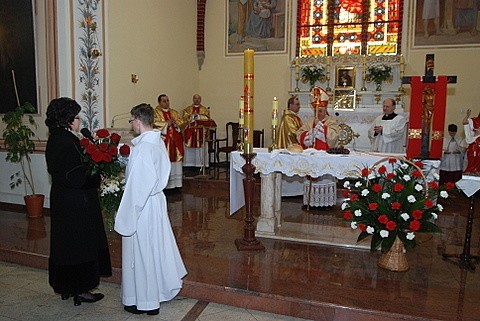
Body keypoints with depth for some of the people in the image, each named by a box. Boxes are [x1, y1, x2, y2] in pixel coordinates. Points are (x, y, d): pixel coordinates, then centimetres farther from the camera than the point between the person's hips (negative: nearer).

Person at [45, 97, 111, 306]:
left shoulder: (55, 140, 6)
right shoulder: (68, 142, -24)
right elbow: (77, 177, -26)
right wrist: (97, 174, -10)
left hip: (60, 200, 10)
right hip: (77, 204, -10)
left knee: (65, 242, 19)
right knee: (81, 244, 5)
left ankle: (66, 286, 34)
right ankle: (81, 290, 19)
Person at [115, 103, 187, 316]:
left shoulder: (141, 149, -24)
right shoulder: (158, 142, 3)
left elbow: (137, 187, -25)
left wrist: (127, 216, -18)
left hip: (141, 206, -9)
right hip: (156, 201, 9)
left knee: (141, 252, 6)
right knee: (156, 246, 21)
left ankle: (144, 302, 22)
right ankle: (163, 288, 38)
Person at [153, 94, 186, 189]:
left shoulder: (174, 113, 19)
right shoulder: (156, 112, 3)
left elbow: (182, 124, 9)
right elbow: (155, 124, -13)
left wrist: (175, 123, -10)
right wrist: (167, 123, -13)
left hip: (175, 142, 5)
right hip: (163, 142, -5)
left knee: (176, 161, 4)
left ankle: (176, 184, 10)